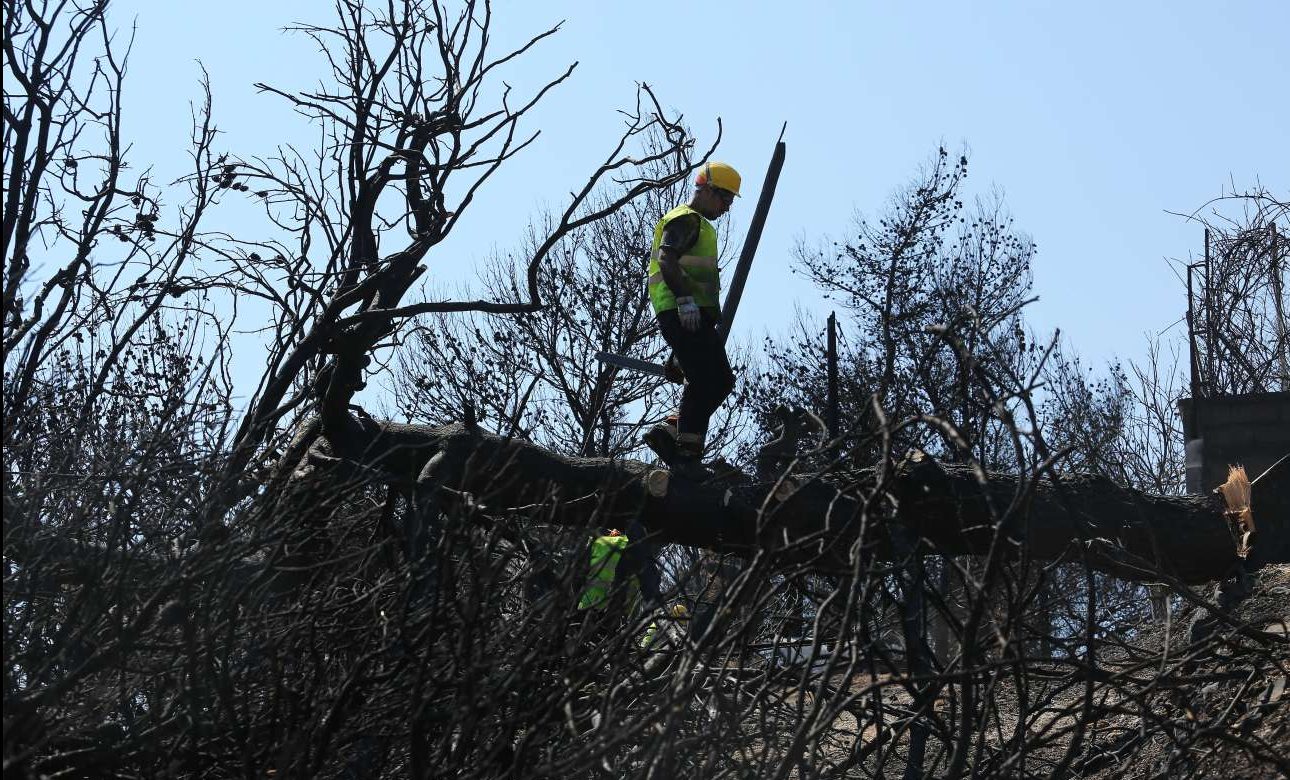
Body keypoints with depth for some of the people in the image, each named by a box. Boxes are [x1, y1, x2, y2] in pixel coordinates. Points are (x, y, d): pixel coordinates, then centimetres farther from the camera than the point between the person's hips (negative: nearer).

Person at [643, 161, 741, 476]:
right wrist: (684, 298, -32)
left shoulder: (701, 226, 30)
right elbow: (666, 259, -20)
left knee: (722, 381, 6)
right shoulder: (685, 219, -3)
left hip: (697, 317, 10)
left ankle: (668, 433, 5)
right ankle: (687, 451, -13)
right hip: (682, 314, -10)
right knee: (703, 380, -15)